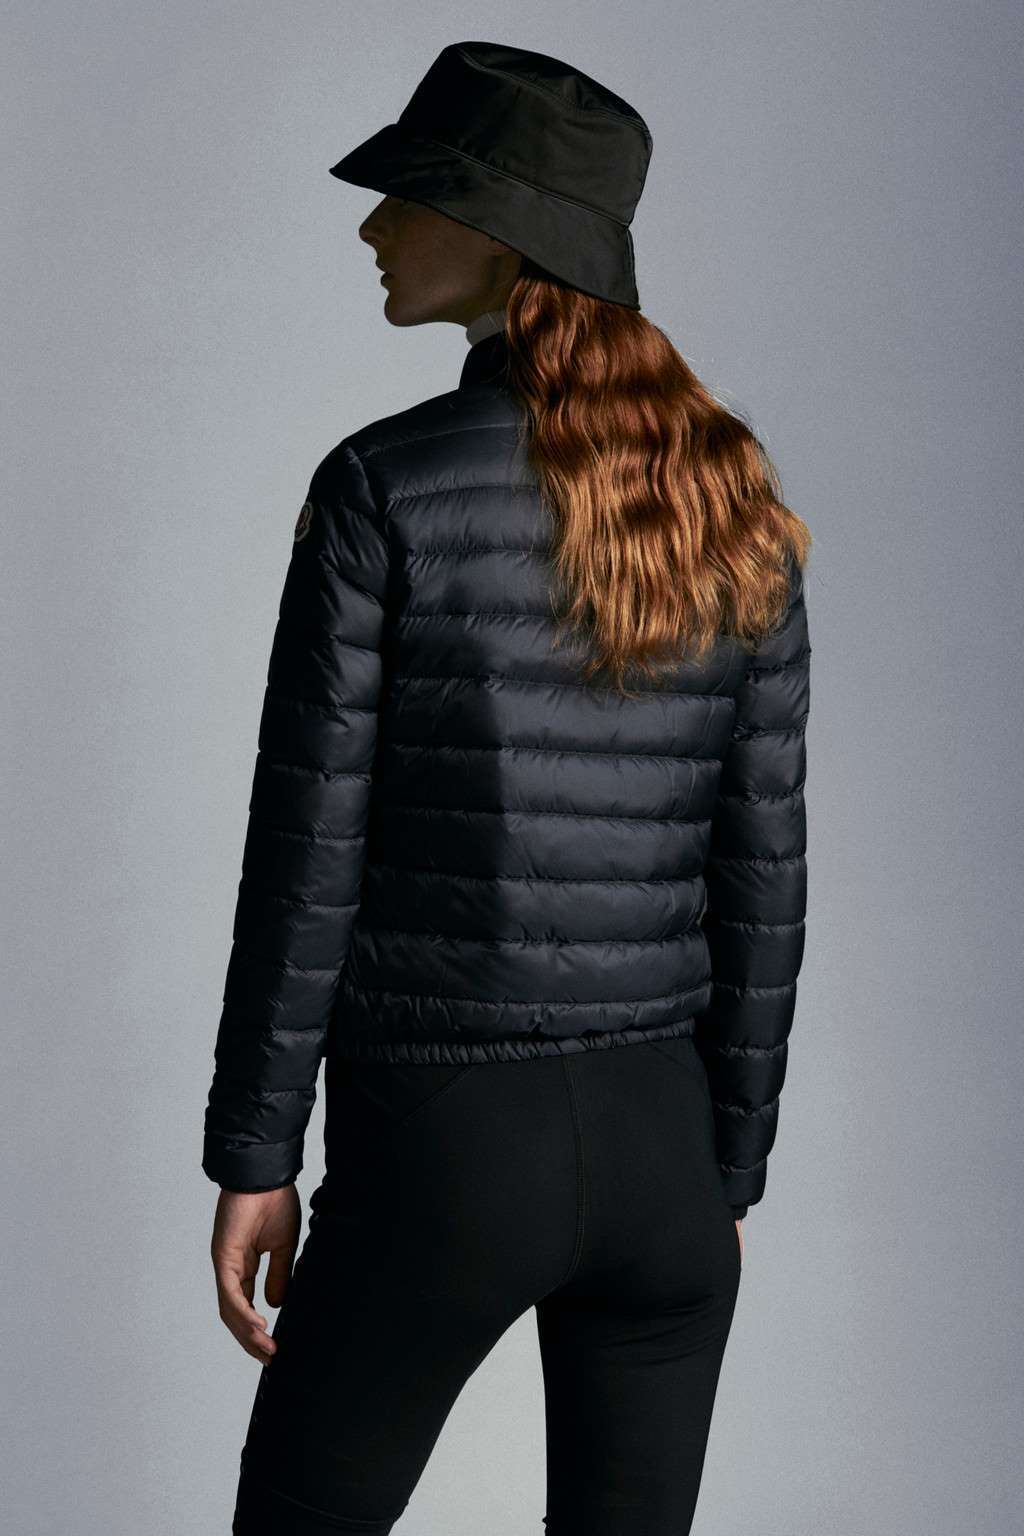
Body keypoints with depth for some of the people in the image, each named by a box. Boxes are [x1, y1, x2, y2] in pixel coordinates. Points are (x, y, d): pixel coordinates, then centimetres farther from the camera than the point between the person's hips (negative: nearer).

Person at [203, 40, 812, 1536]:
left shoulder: (383, 485, -14)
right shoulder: (738, 503, 0)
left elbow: (308, 852, -12)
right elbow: (759, 874, 2)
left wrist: (251, 1158, -1)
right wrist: (729, 1174, 12)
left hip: (437, 1154, -4)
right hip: (655, 1139, 5)